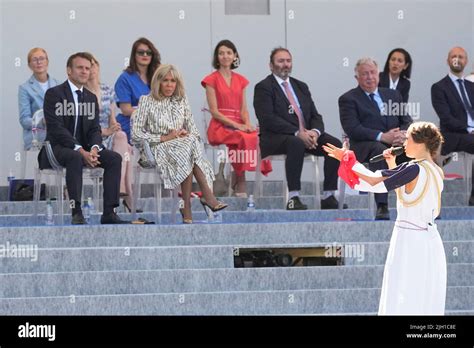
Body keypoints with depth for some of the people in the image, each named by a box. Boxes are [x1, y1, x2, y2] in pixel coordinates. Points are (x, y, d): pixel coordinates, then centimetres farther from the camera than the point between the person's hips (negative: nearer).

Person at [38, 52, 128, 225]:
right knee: (75, 157, -39)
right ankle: (76, 212, -40)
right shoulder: (54, 94, -6)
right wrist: (81, 151, -26)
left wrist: (94, 149, -16)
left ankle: (109, 212, -20)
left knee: (115, 158, -16)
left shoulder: (91, 98, 15)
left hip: (84, 149, 6)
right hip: (57, 147, -6)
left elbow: (95, 129, 8)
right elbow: (56, 128, -16)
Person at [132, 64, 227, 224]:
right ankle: (207, 195, -35)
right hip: (157, 149, -4)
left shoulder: (181, 101, 15)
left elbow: (193, 130, 15)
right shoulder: (146, 101, 1)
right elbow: (136, 134, -7)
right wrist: (164, 138, -13)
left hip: (183, 146, 4)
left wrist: (187, 134, -10)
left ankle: (187, 206, -37)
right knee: (190, 145, -33)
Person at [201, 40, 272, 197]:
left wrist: (247, 124, -8)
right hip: (220, 127, -4)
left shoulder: (241, 80, 19)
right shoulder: (212, 80, 4)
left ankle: (237, 185, -22)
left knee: (257, 136, -30)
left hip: (240, 126, 4)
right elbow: (214, 111, -4)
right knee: (243, 139, -35)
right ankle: (240, 187, -27)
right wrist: (237, 125, -14)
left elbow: (243, 109, 14)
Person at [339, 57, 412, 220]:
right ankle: (382, 206, -45)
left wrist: (403, 134, -11)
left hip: (396, 142, 4)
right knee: (380, 150, -40)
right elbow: (353, 129, -8)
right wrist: (382, 136, -20)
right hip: (365, 145, -4)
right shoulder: (348, 99, 6)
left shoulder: (393, 94, 23)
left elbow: (407, 121, 15)